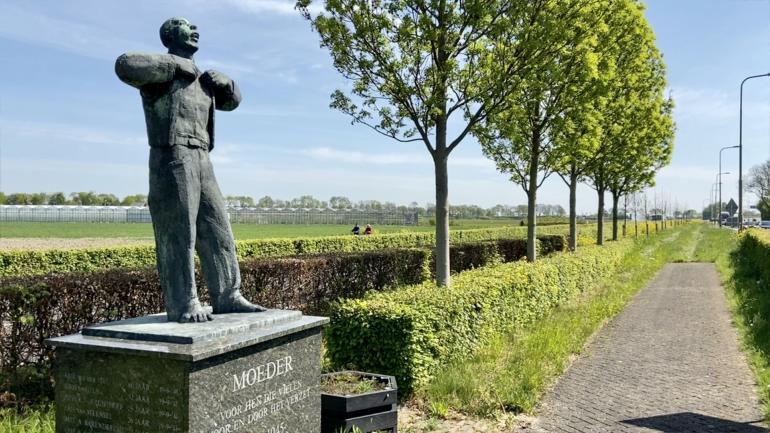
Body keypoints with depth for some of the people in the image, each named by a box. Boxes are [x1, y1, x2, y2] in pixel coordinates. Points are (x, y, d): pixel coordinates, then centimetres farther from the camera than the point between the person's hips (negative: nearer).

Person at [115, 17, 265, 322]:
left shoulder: (201, 78, 24)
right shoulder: (162, 70, 0)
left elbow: (232, 101, 33)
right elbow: (125, 65, -21)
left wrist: (225, 82, 12)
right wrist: (176, 64, -14)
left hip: (201, 162, 8)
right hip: (172, 160, -8)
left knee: (217, 230, 5)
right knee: (178, 234, -8)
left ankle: (227, 297, 10)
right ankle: (182, 305, -4)